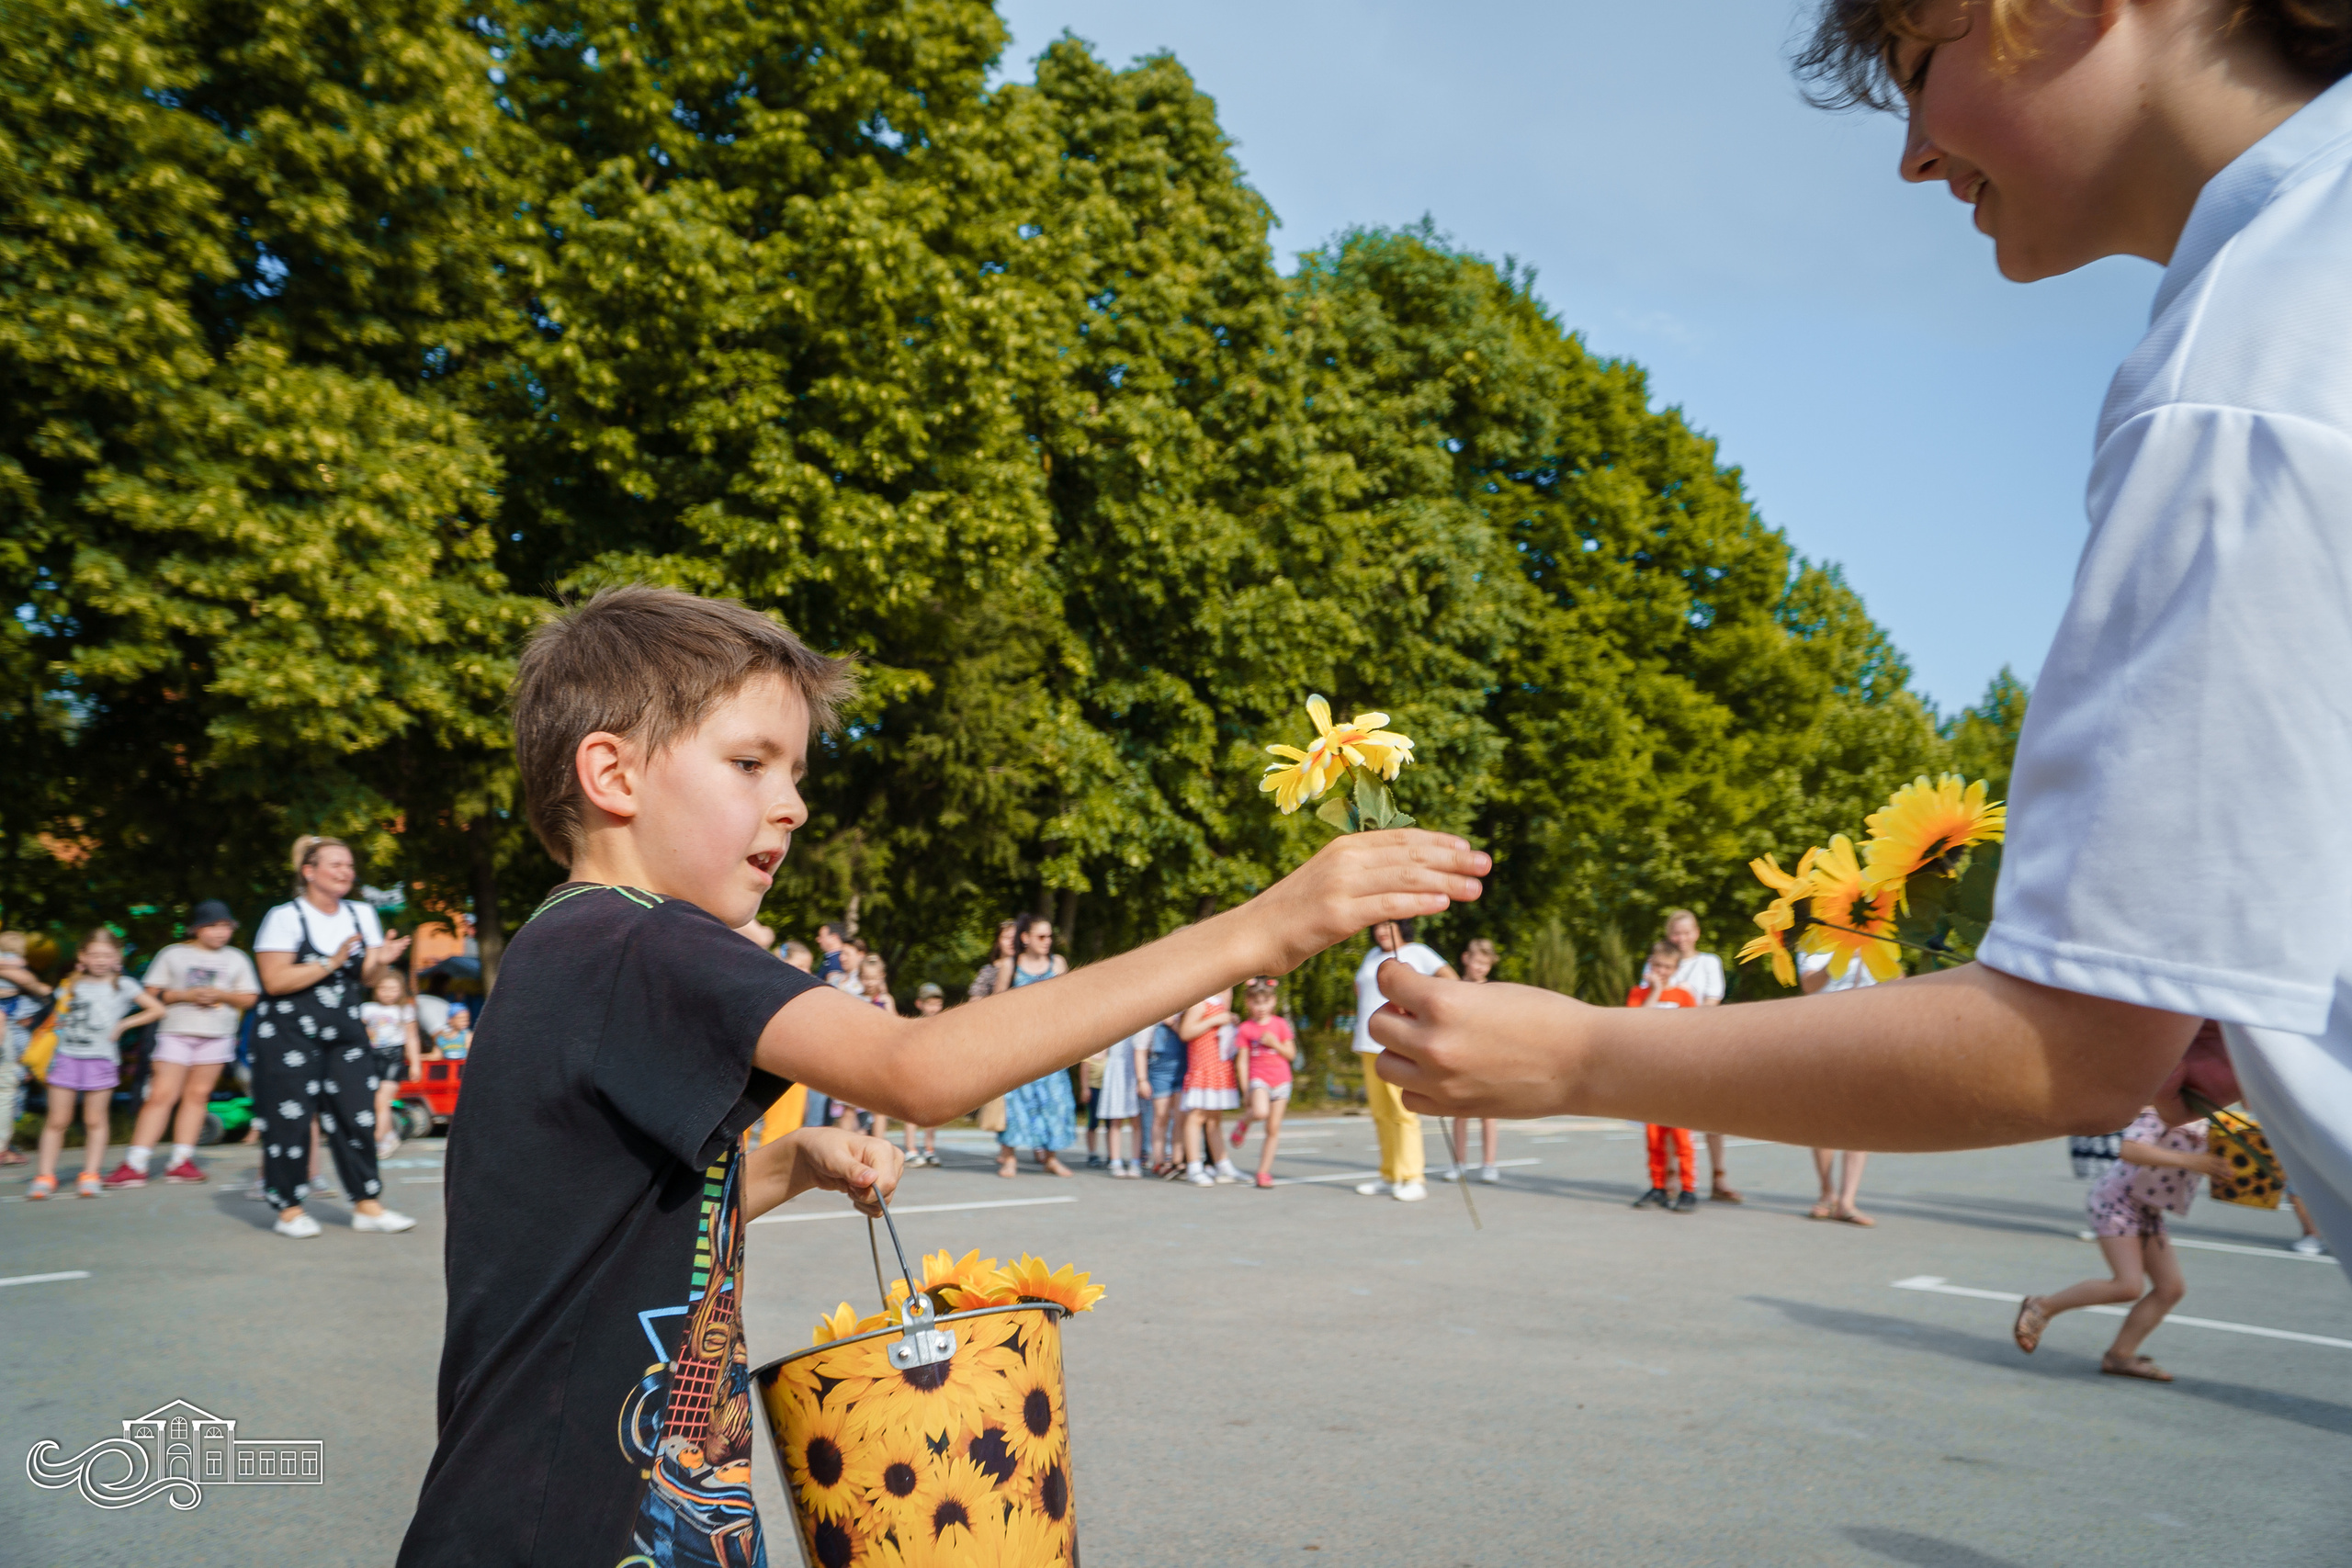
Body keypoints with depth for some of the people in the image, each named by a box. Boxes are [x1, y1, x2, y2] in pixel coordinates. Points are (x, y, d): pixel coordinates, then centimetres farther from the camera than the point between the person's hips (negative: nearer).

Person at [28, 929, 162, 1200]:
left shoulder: (123, 985, 4)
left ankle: (90, 1175, 9)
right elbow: (56, 1019, 21)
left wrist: (123, 1024, -1)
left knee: (95, 1120, 3)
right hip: (66, 1057, 2)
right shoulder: (72, 986, 12)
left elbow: (157, 1009, 2)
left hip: (101, 1059, -2)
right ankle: (45, 1176, 9)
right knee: (57, 1120, 2)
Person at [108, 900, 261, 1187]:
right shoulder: (173, 954, 7)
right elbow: (152, 992, 3)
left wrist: (221, 995, -9)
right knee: (161, 1095, -9)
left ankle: (181, 1161, 9)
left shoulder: (237, 959, 12)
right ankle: (135, 1164, -8)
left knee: (198, 1094, 2)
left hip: (217, 1035, 2)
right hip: (176, 1032, -2)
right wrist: (186, 995, -12)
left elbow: (249, 998, 9)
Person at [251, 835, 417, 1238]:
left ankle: (367, 1205, 9)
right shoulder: (285, 917, -8)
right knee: (290, 1120, -1)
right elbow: (275, 980, -15)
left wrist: (381, 961, -9)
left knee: (358, 1116, 2)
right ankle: (289, 1210, 12)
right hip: (289, 1035, -5)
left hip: (344, 1035, 5)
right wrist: (332, 962, -20)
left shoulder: (362, 915, 9)